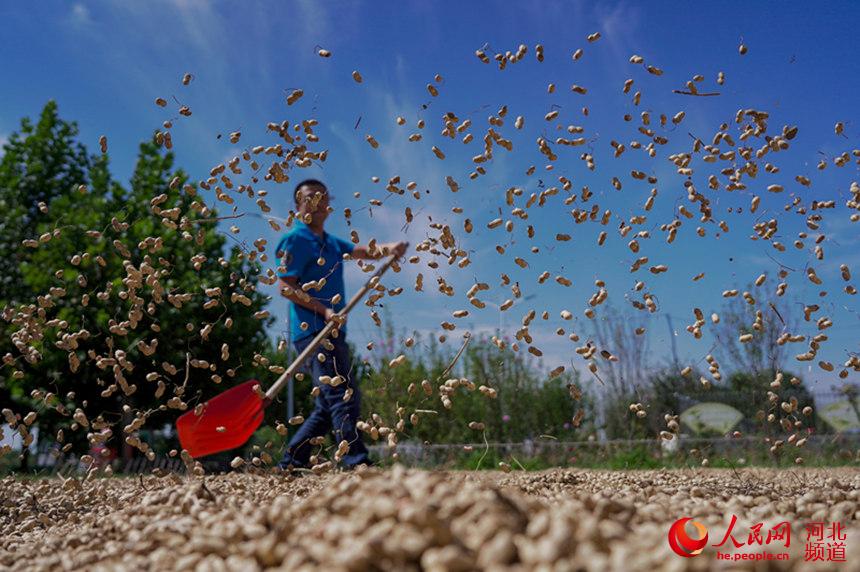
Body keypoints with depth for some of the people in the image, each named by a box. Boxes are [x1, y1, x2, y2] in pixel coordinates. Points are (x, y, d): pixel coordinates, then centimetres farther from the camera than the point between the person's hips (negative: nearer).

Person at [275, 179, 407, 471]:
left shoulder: (332, 242, 22)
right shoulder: (295, 239, -4)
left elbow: (363, 250, 13)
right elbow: (286, 286, -12)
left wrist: (388, 248, -9)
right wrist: (323, 310, -20)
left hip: (333, 331, 9)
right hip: (312, 330, -9)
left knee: (330, 403, 12)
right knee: (344, 396, -16)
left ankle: (290, 463, 19)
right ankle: (357, 462, -17)